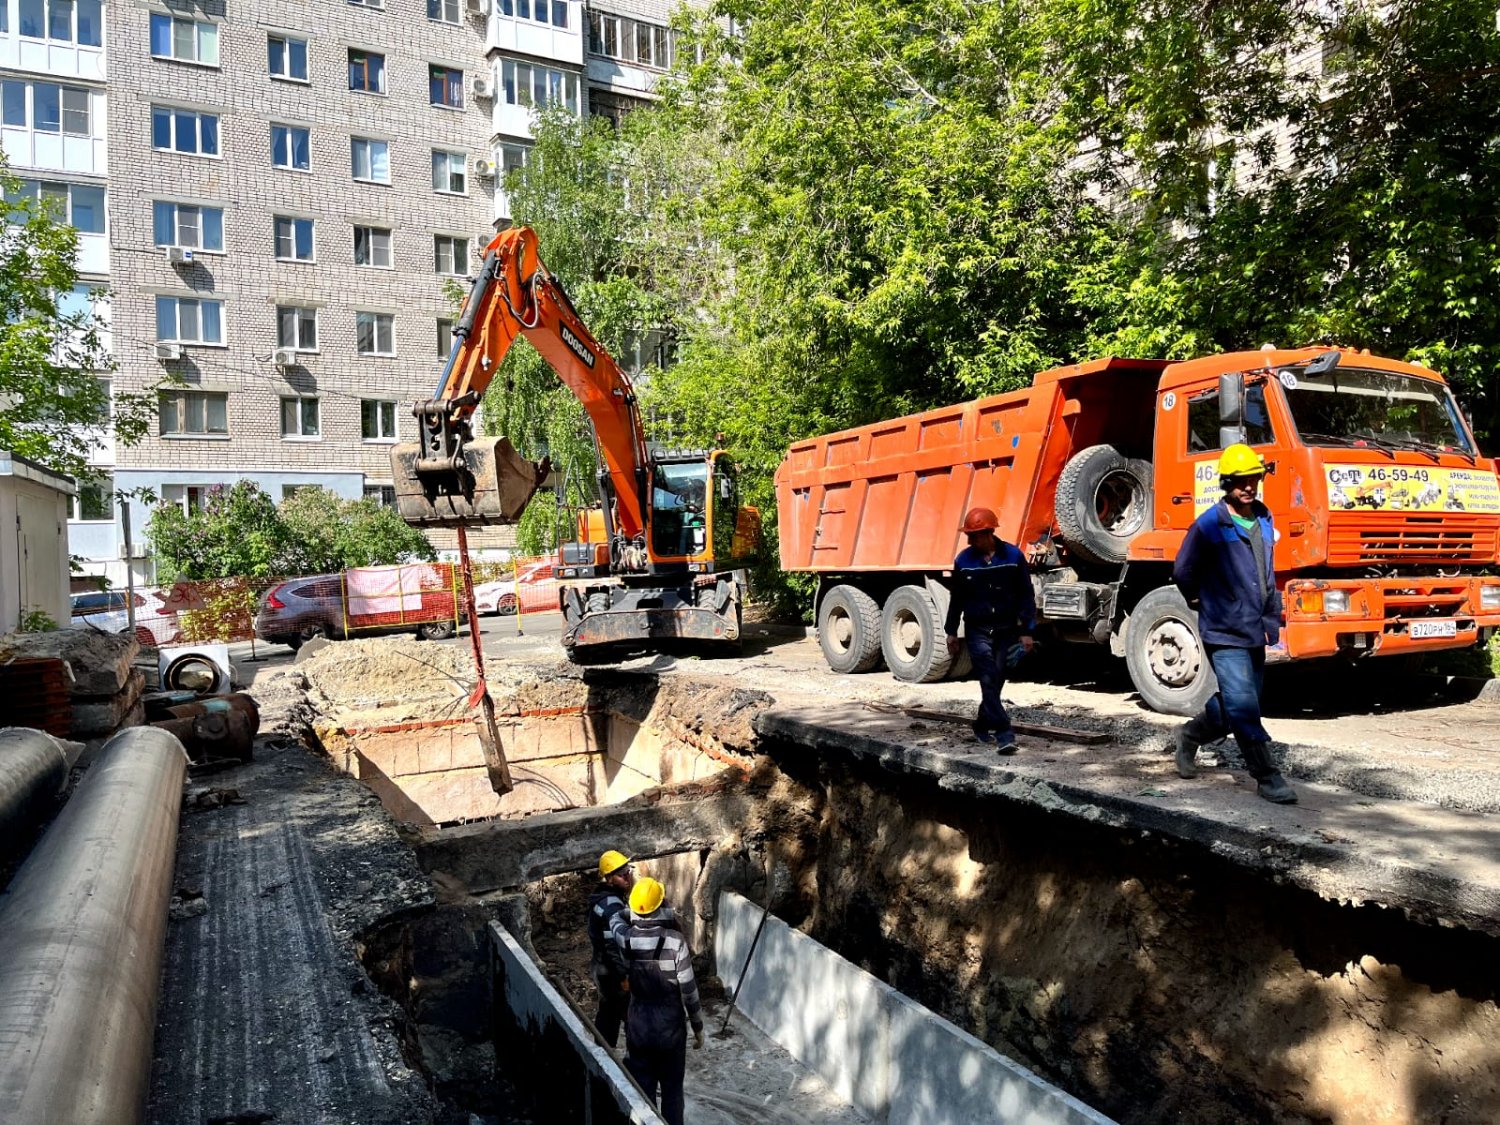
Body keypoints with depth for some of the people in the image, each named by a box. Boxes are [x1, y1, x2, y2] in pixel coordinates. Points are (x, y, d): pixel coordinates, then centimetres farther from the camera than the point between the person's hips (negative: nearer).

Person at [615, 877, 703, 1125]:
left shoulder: (624, 938, -12)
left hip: (638, 1027, 2)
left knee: (643, 1092, 15)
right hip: (670, 1027, -2)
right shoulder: (675, 940, -21)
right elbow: (688, 990, -15)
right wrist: (698, 1028, -1)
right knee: (672, 1093, 15)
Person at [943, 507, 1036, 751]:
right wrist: (951, 631, 8)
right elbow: (956, 598, 8)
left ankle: (983, 725, 28)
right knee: (989, 681, -11)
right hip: (977, 631, -1)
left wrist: (1027, 631, -4)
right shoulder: (963, 560, -1)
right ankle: (1004, 733, -14)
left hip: (1006, 630, 1)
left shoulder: (1013, 556, -4)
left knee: (995, 681, 8)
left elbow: (1026, 595, 0)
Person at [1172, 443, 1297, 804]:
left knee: (1235, 706, 15)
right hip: (1224, 632, -7)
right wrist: (1200, 602, 11)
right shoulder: (1209, 526, -12)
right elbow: (1183, 571, -2)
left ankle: (1191, 734, 36)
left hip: (1255, 632, 7)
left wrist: (1270, 614, 20)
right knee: (1243, 706, -9)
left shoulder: (1265, 520, 9)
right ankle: (1267, 777, 0)